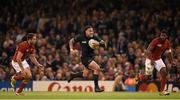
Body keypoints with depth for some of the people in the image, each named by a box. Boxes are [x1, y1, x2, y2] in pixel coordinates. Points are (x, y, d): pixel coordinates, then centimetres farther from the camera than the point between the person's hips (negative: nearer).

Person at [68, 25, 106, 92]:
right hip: (85, 57, -6)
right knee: (97, 68, -24)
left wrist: (98, 44, -33)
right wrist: (71, 50, -8)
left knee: (85, 75, 19)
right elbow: (71, 41, 5)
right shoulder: (81, 37, -10)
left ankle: (73, 75, 47)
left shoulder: (95, 37, -5)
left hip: (91, 57, 6)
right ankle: (96, 87, -18)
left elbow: (103, 44, -12)